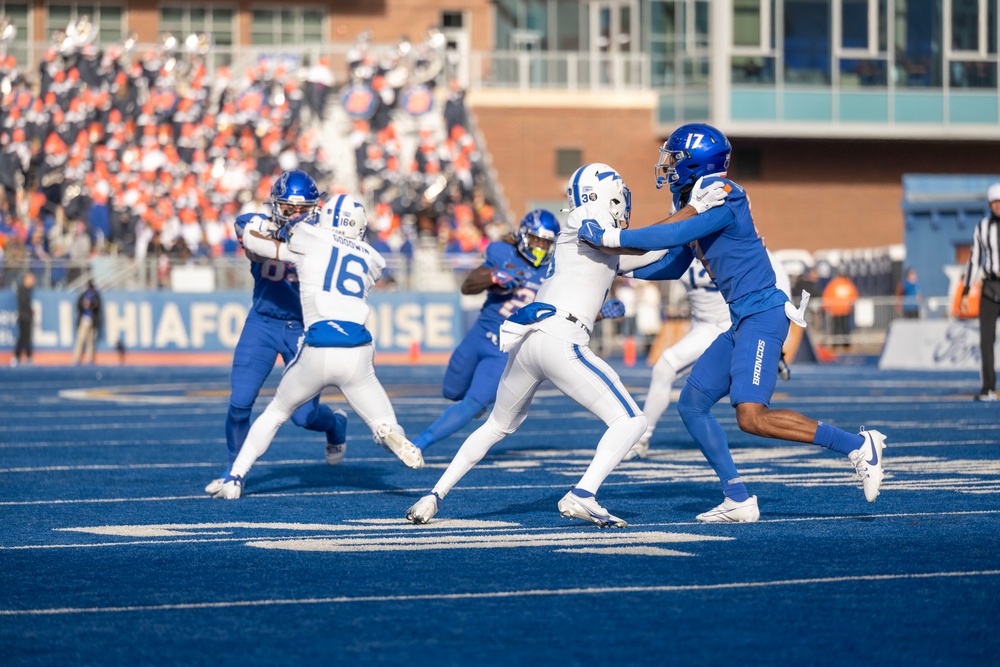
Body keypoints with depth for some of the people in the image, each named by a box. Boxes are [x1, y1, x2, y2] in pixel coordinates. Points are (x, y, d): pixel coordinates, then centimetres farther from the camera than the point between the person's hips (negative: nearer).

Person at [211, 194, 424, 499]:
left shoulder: (308, 239, 8)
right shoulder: (371, 260, 18)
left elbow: (251, 237, 15)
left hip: (317, 352, -1)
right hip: (357, 354, 1)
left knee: (276, 412, 24)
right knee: (387, 429, 9)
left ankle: (235, 479, 19)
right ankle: (389, 433, -28)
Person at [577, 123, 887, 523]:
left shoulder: (722, 200, -14)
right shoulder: (691, 208, 14)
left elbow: (670, 235, -25)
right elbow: (671, 268, 24)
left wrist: (608, 237, -19)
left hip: (762, 315, -10)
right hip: (742, 324, 10)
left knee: (752, 417, -20)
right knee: (692, 404, 9)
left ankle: (858, 445, -13)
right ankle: (738, 501, 10)